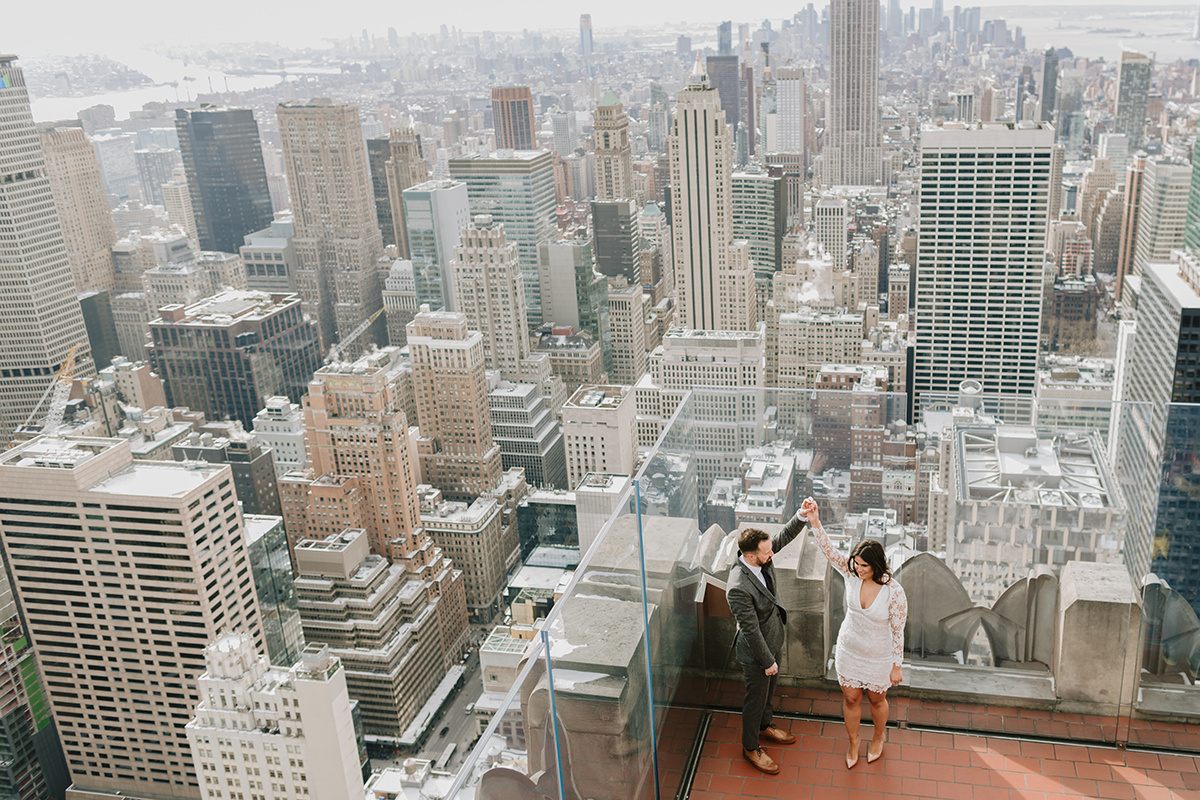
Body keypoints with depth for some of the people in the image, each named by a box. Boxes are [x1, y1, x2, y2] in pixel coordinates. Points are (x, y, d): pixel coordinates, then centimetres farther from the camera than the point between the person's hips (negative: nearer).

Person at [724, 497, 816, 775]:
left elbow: (785, 535, -4)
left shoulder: (761, 558, -17)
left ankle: (764, 726, 56)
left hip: (774, 640, 8)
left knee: (769, 689, 30)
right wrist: (768, 661, -18)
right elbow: (751, 629, -29)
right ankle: (750, 747, 37)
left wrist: (803, 516, -23)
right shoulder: (738, 588, -39)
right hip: (756, 650, -8)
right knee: (756, 697, 14)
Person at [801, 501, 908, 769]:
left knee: (876, 700, 23)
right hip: (848, 651, 3)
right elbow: (829, 551, -31)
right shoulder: (851, 573, -19)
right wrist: (815, 522, -46)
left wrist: (897, 666, -8)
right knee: (851, 699, 20)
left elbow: (898, 632, -17)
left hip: (879, 657, -3)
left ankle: (878, 735, 55)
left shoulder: (894, 592, -28)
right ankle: (853, 742, 47)